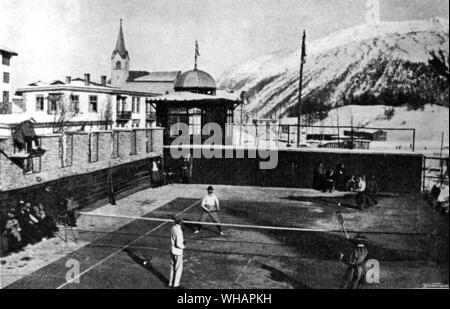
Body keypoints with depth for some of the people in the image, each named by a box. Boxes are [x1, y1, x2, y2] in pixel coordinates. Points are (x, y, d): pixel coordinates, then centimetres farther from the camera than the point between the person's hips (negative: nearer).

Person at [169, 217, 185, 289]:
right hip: (178, 252, -8)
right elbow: (178, 244, -28)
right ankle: (175, 284, 14)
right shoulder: (179, 231, -26)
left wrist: (182, 240, 7)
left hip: (172, 250, 8)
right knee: (178, 269, 7)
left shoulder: (173, 228, 0)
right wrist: (183, 247, -9)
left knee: (172, 267, 19)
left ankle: (171, 283, 30)